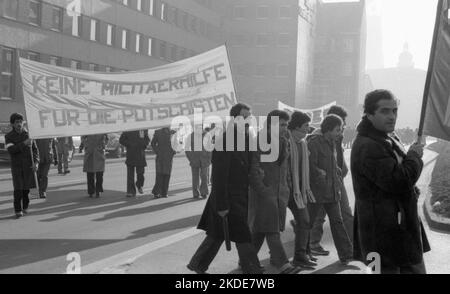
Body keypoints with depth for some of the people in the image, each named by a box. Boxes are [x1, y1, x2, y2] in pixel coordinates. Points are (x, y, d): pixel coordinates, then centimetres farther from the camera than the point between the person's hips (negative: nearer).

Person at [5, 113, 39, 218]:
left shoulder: (28, 134, 3)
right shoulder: (8, 136, -4)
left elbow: (35, 149, 7)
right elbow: (11, 150, -19)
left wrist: (36, 162, -6)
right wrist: (24, 143, -27)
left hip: (29, 165, 2)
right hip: (16, 165, -2)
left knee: (26, 187, 7)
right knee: (18, 188, -10)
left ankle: (25, 207, 25)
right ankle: (18, 210, -4)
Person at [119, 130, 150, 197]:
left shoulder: (144, 129, 7)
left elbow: (147, 140, 15)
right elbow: (121, 140, 2)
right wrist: (129, 144, -9)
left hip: (140, 155, 1)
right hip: (130, 155, -1)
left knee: (140, 173, -1)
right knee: (130, 173, -1)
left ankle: (139, 185, 30)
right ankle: (131, 192, 4)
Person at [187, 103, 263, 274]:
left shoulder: (246, 139, 9)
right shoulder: (225, 141, -18)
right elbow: (219, 176, -20)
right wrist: (221, 205, -20)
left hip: (241, 198, 9)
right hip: (228, 199, -9)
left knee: (217, 235, 17)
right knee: (243, 237, -2)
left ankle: (197, 264, 32)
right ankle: (253, 270, 8)